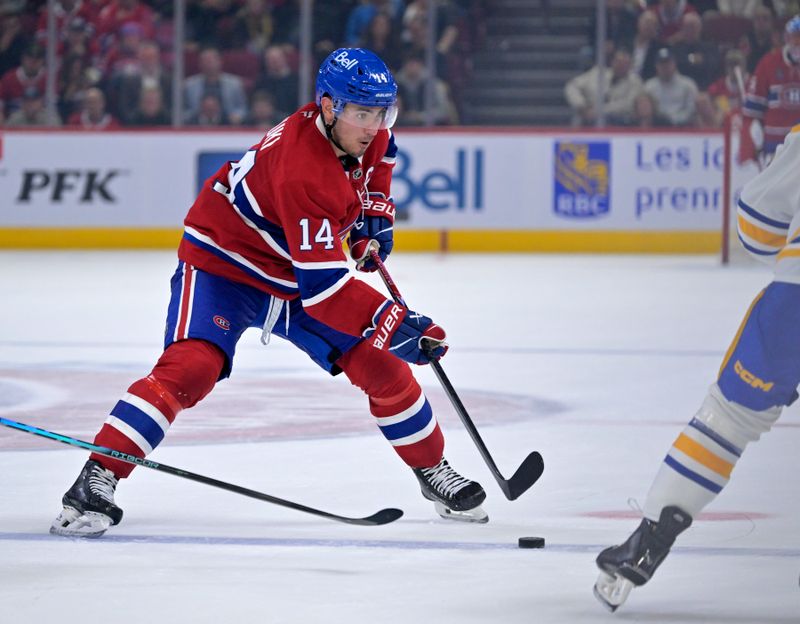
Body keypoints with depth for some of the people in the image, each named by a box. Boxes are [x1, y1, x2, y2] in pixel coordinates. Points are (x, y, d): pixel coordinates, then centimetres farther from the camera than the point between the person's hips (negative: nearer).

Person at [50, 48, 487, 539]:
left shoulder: (365, 132, -11)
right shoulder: (303, 170, -36)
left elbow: (378, 151, 19)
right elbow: (323, 285, -37)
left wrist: (375, 210, 5)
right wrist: (392, 323, -39)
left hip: (294, 271, 8)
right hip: (222, 261, -8)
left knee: (382, 366, 2)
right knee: (190, 367, -28)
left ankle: (432, 469, 22)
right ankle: (98, 478, -28)